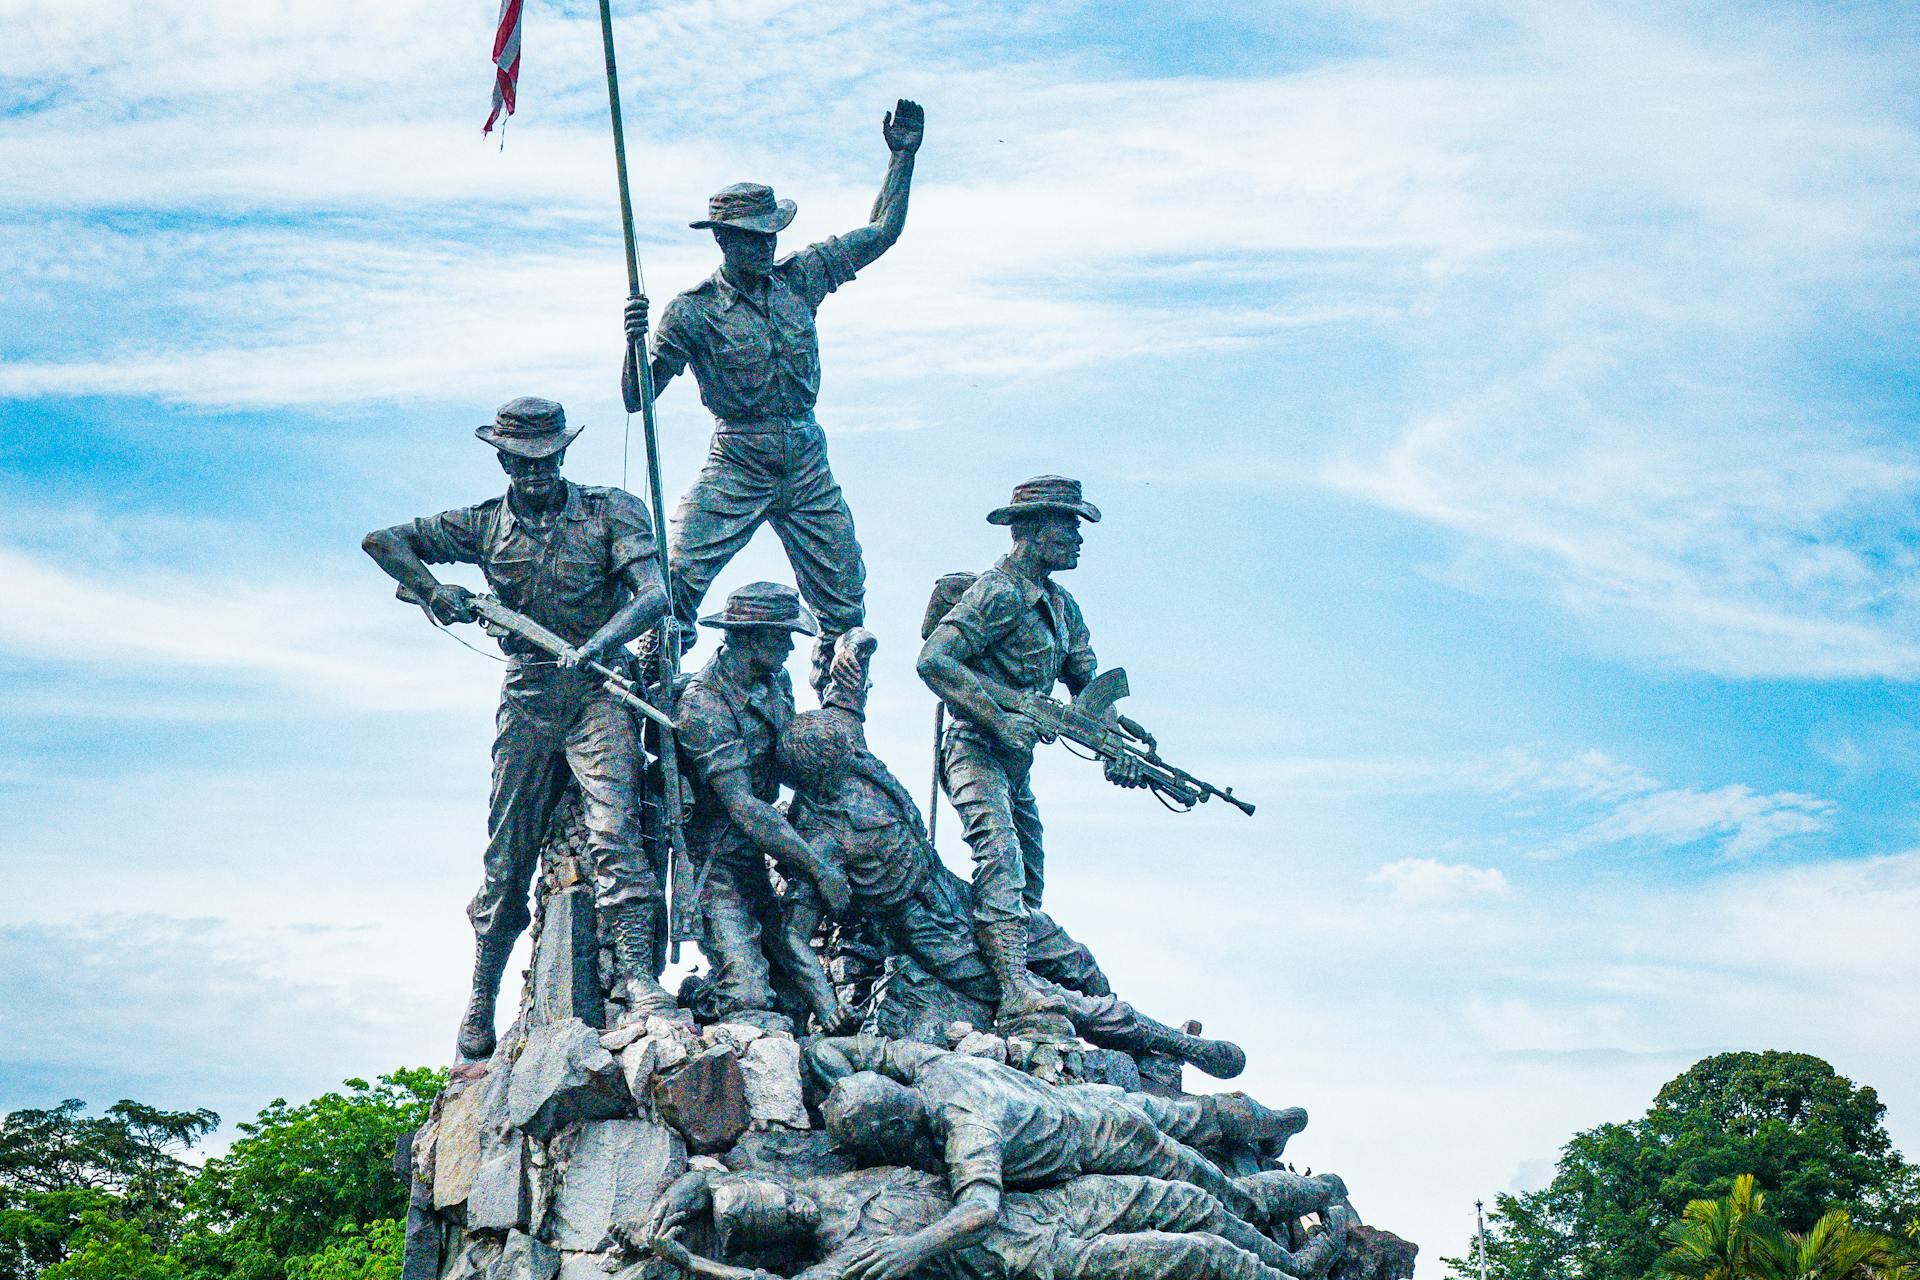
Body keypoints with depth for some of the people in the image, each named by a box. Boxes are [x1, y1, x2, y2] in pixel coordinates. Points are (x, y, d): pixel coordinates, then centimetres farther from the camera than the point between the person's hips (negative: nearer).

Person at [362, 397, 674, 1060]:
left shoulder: (611, 511, 2)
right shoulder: (485, 525, 11)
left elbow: (653, 593, -11)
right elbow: (383, 541, 15)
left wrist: (595, 646, -28)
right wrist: (434, 590, -3)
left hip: (597, 686, -3)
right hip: (527, 694, 3)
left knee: (612, 825, -21)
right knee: (508, 850, 4)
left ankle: (636, 975, -26)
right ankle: (480, 1002, 14)